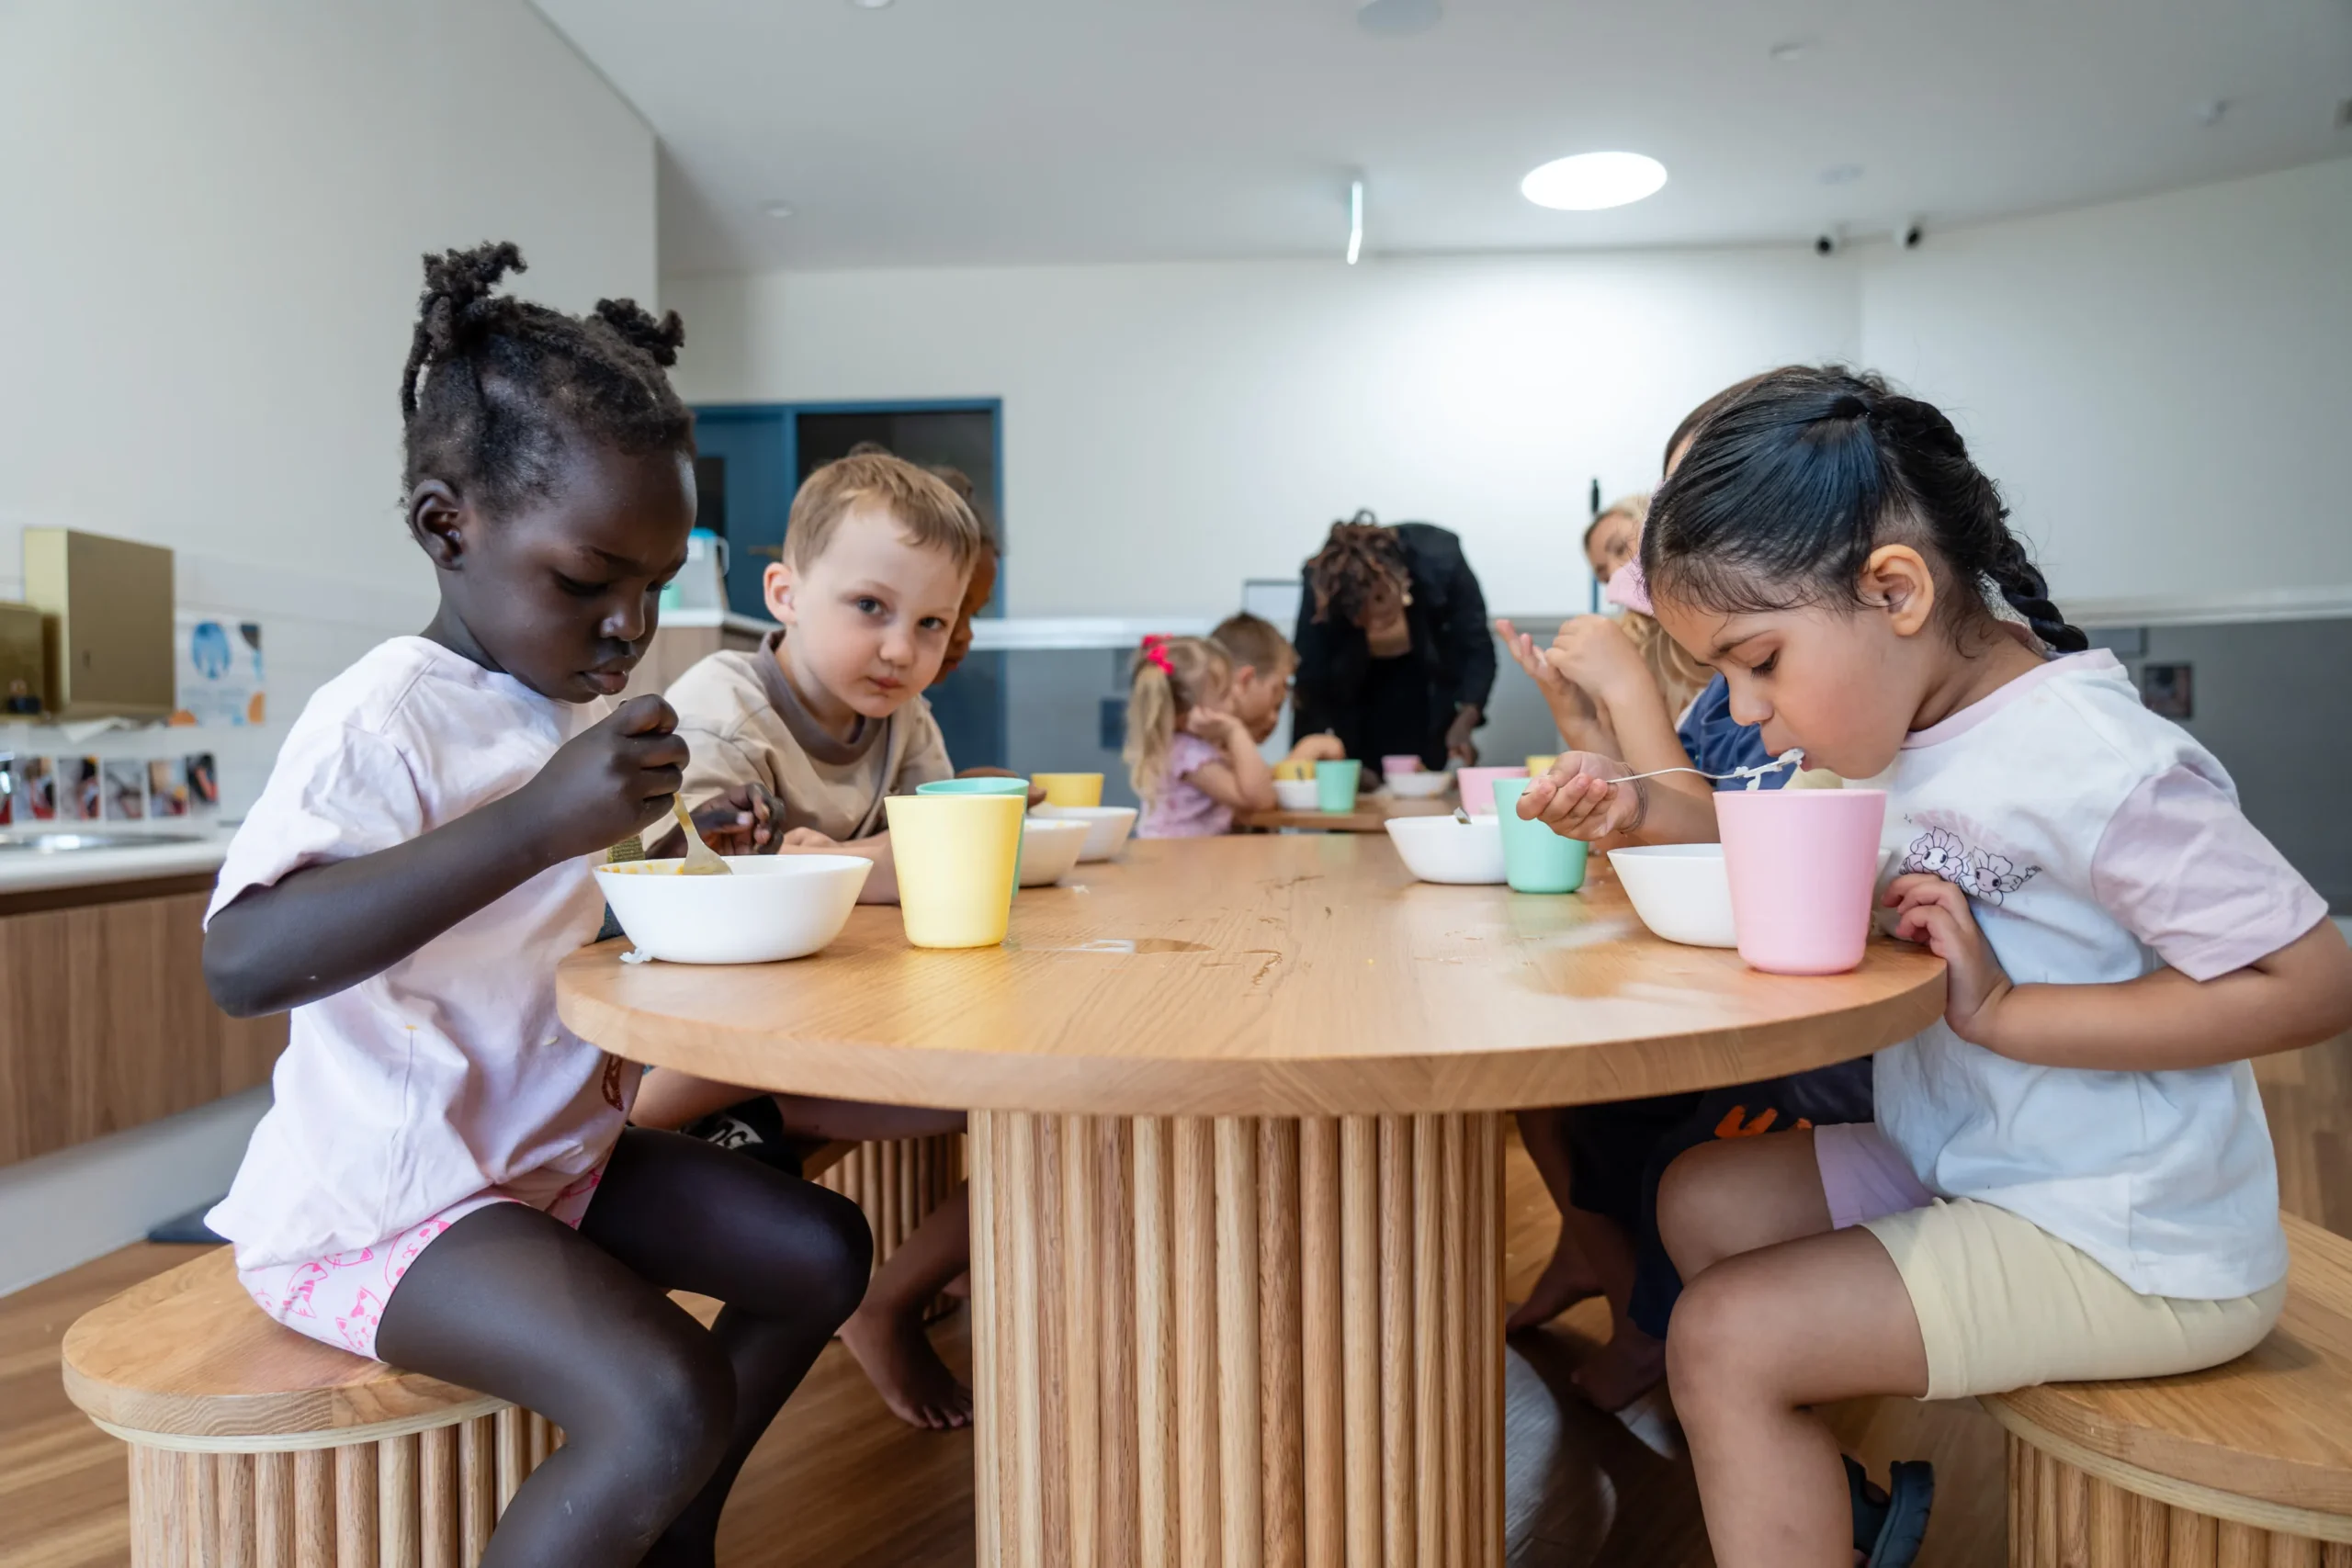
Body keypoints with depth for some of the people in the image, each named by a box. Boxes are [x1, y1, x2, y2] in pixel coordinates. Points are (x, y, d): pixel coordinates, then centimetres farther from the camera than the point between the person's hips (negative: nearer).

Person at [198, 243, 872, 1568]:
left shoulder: (590, 708, 7)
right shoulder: (385, 717, -20)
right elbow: (242, 962, -34)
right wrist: (537, 819, -40)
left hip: (559, 1149, 9)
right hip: (379, 1200, -9)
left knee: (820, 1250, 7)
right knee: (671, 1403, -26)